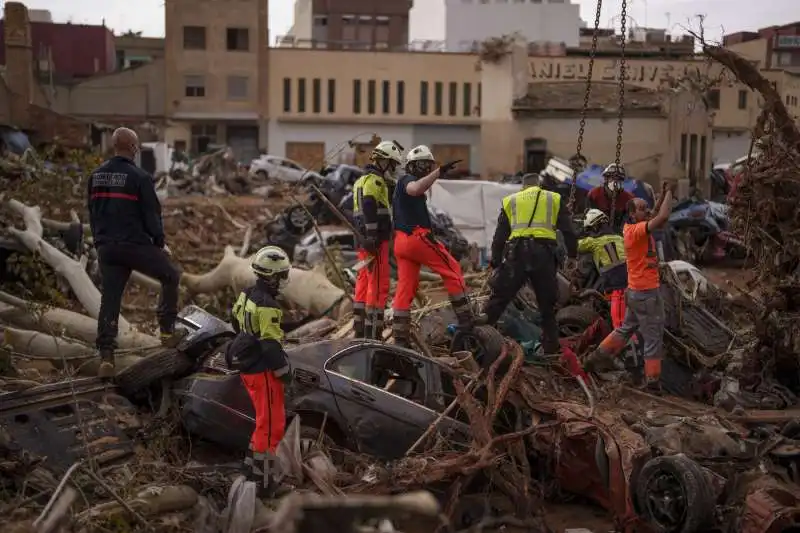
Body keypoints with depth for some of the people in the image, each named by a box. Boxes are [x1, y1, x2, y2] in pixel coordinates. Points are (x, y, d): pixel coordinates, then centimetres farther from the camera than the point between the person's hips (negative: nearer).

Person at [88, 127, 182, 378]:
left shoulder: (96, 176, 11)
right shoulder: (139, 177, -11)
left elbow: (92, 212, 16)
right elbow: (151, 214, -10)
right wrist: (160, 243, 2)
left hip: (106, 247, 6)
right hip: (135, 245, -6)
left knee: (110, 299, 7)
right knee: (171, 276, 14)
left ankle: (106, 357, 3)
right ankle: (167, 331, 12)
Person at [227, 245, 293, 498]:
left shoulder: (247, 294, 3)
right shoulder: (267, 306, -25)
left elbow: (235, 319, 21)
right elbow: (271, 346, -25)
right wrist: (285, 371, -12)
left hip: (248, 366, 10)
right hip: (263, 372, -9)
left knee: (265, 420, 24)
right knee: (271, 425, -1)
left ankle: (252, 466, 34)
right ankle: (266, 483, 5)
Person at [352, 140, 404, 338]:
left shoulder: (362, 180, 23)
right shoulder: (375, 180, -10)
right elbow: (369, 209, -22)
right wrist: (372, 238, -26)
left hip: (363, 239, 11)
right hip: (375, 240, -11)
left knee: (364, 283, 14)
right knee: (379, 285, -10)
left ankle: (360, 330, 20)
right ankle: (372, 333, -12)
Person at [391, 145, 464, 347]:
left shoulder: (401, 186, 26)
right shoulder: (407, 180, -5)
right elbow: (415, 190, -31)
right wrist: (439, 172, -34)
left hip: (402, 242, 10)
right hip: (417, 237, -10)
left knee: (405, 288, 7)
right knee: (452, 270, 1)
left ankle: (400, 337, 5)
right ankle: (466, 320, 2)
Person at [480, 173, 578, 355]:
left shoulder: (510, 201, 22)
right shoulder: (554, 199, 21)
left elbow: (499, 236, 17)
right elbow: (569, 232, 13)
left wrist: (495, 262, 18)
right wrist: (573, 256, 15)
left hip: (516, 253, 0)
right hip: (544, 253, 0)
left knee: (499, 296, 5)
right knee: (547, 304, 11)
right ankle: (551, 347, 15)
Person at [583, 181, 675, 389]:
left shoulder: (632, 228, 8)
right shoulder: (637, 230, -19)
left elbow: (657, 218, 18)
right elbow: (663, 217, -30)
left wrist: (663, 195, 4)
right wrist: (669, 193, -17)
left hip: (636, 292, 9)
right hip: (647, 293, -9)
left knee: (626, 329, 22)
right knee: (653, 337, -1)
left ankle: (598, 357, 26)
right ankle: (653, 379, 4)